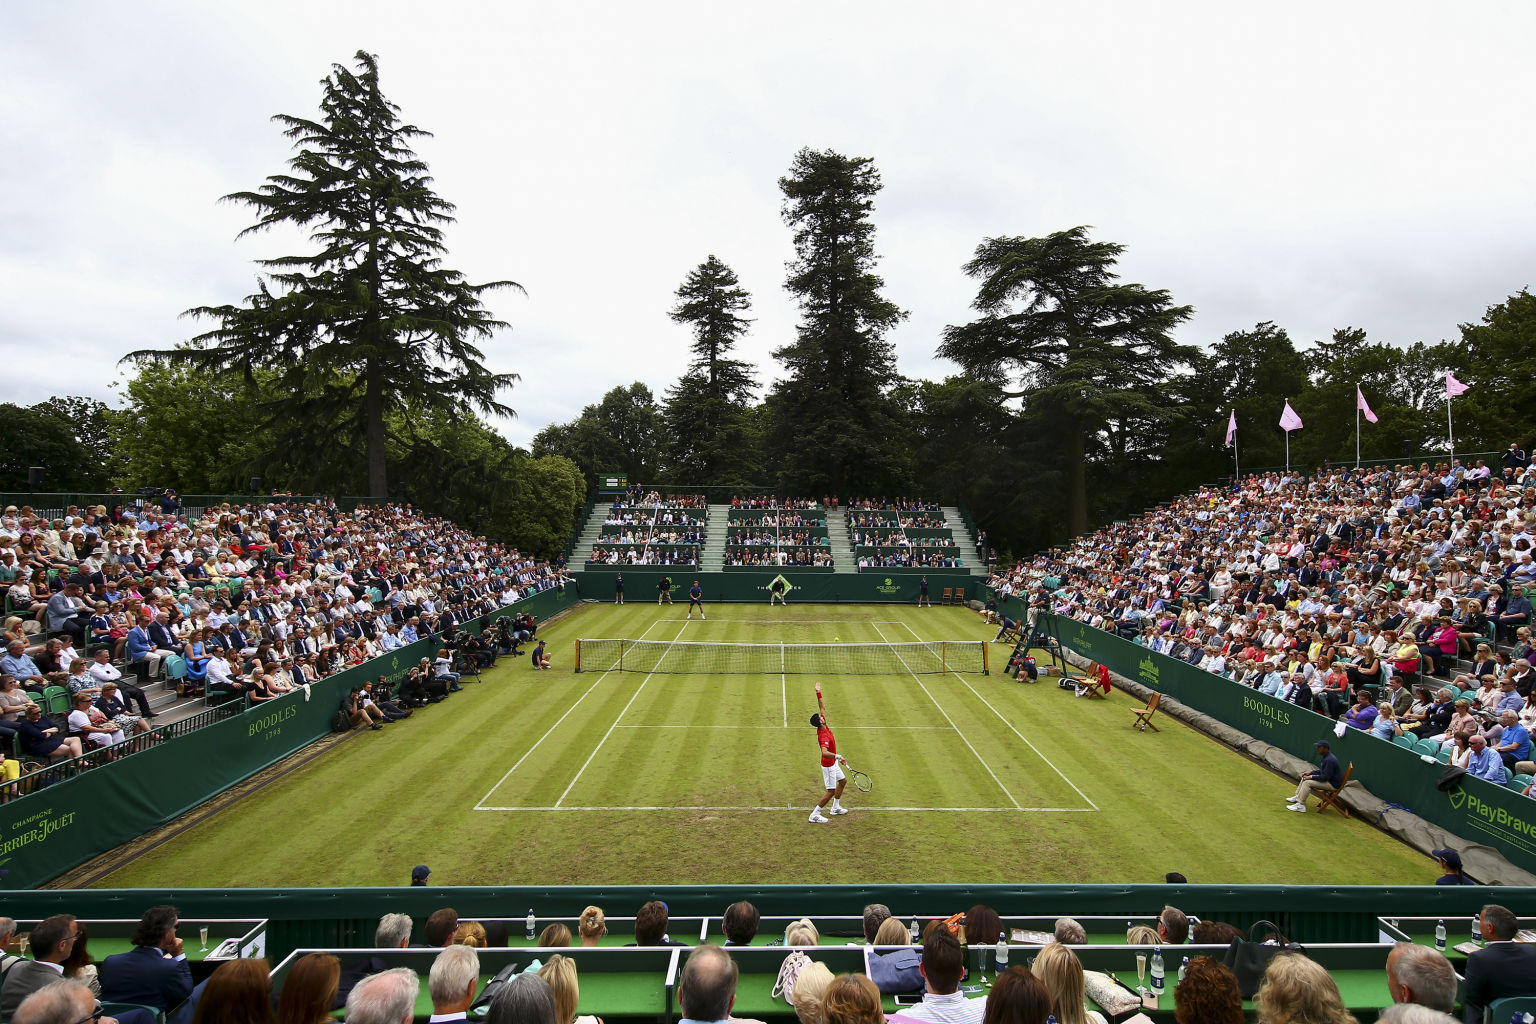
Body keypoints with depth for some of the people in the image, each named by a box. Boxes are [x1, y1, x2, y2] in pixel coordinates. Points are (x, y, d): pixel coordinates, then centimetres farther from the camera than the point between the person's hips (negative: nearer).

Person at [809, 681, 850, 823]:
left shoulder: (824, 726, -8)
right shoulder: (823, 736, -34)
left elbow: (822, 707, 2)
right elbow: (825, 752, -49)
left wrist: (818, 693, -4)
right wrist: (837, 756, -62)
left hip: (833, 763, 10)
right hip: (828, 765, -10)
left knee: (843, 781, 24)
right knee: (831, 791, -3)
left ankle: (836, 807, 38)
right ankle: (814, 815, 3)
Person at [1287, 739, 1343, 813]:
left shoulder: (1329, 760, -27)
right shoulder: (1327, 757, 7)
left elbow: (1325, 777, -28)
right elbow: (1322, 771, 20)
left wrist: (1311, 777, -19)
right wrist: (1311, 772, 9)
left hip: (1333, 784, -11)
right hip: (1328, 779, 11)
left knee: (1307, 782, -23)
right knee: (1305, 777, 14)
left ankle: (1301, 806, -22)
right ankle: (1297, 797, 22)